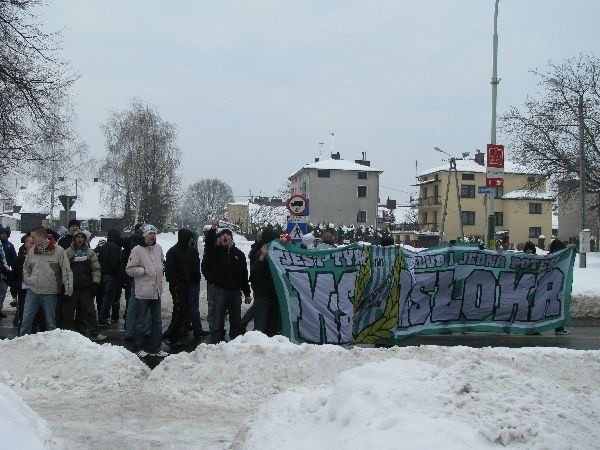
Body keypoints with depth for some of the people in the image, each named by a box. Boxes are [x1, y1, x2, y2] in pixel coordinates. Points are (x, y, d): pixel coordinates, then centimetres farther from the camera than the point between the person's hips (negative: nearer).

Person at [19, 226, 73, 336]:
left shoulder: (58, 250, -9)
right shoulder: (32, 251, 5)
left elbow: (66, 270, -8)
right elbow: (25, 268, 22)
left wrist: (68, 288, -12)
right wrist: (28, 280, 8)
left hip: (50, 293, -4)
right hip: (32, 291, 4)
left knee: (51, 322, 8)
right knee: (26, 320, 5)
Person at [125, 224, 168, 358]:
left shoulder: (158, 248, 8)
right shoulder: (137, 250, -11)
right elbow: (129, 269, -10)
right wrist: (144, 270, -15)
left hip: (157, 291, 6)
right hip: (143, 293, -6)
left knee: (157, 322, 11)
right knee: (140, 322, 5)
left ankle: (156, 348, 21)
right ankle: (138, 348, 18)